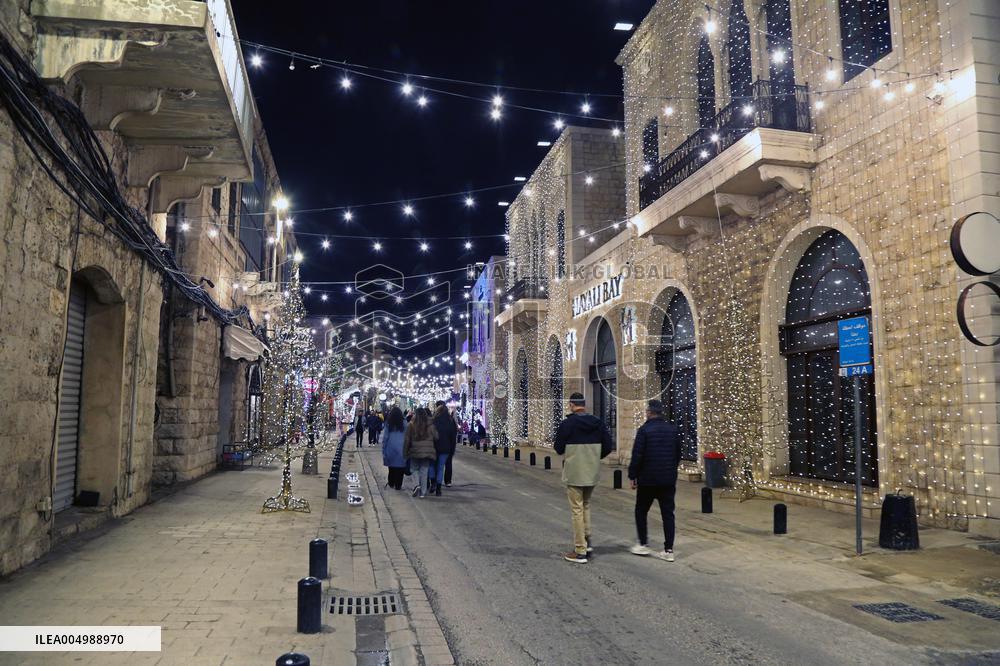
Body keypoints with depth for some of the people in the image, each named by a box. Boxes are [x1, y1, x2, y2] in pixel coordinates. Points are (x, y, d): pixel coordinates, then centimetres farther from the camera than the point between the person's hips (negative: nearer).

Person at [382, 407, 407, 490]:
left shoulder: (388, 424, 1)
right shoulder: (404, 423, 0)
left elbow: (385, 437, 4)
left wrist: (383, 450, 9)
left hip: (391, 448, 1)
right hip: (401, 448, -1)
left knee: (391, 467, 12)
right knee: (400, 467, 1)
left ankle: (391, 484, 18)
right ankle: (398, 485, 0)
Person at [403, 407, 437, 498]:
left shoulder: (411, 425, -5)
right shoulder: (430, 425, -5)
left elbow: (406, 440, -1)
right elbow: (436, 437, 4)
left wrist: (405, 453, 7)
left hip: (415, 452, 0)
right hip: (427, 452, 0)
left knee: (417, 470, 16)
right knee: (424, 471, 7)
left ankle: (418, 485, -7)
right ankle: (423, 492, 8)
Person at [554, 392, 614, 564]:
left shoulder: (567, 424, -13)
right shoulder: (598, 423, 1)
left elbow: (559, 448, -6)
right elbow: (608, 447, 2)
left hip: (574, 473, -5)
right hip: (593, 473, 5)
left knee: (577, 509, 2)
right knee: (586, 506, 23)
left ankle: (580, 552, 6)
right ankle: (587, 542, 22)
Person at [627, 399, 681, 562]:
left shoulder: (644, 430, -12)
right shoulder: (673, 429, 6)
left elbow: (637, 455, -14)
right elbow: (678, 455, 13)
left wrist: (632, 476, -5)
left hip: (647, 479, -4)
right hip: (669, 480, 4)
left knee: (641, 511, 12)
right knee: (668, 514, 6)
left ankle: (643, 545, 15)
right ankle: (669, 550, 5)